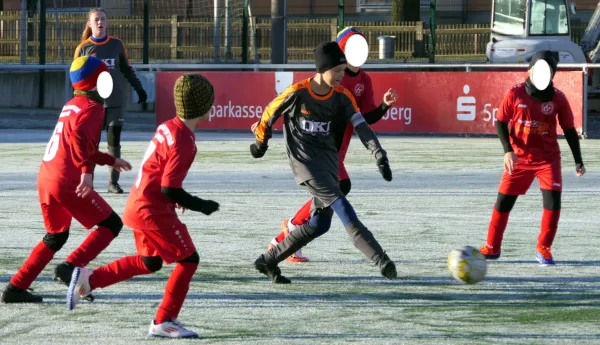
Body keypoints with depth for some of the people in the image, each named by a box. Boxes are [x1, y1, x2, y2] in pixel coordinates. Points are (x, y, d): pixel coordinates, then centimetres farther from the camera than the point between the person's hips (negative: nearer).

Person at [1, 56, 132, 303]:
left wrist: (111, 161, 35)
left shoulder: (70, 106, 20)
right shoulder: (92, 108, -8)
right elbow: (78, 137, -27)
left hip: (45, 178, 9)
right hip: (68, 182, -9)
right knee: (111, 224, 3)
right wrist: (86, 171, -33)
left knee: (56, 236, 23)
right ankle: (72, 267, -11)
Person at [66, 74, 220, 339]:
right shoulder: (183, 142, -22)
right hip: (154, 211, -9)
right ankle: (164, 322, 2)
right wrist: (201, 206, -12)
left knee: (150, 263, 24)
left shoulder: (167, 127, 6)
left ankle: (89, 278, 20)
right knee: (188, 259, 1)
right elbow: (169, 190, -23)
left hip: (137, 204, 9)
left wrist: (179, 198, 18)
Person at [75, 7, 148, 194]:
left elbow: (126, 69, 17)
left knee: (114, 143, 1)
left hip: (115, 102, 2)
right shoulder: (83, 48, 1)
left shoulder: (117, 44, 6)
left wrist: (139, 88, 13)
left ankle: (113, 182, 6)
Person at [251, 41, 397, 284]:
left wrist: (379, 155, -21)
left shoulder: (342, 96, -1)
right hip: (304, 159, -6)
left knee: (319, 223, 5)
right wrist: (261, 142, 15)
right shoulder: (298, 93, -13)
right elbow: (270, 114, 1)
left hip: (328, 159, 6)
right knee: (340, 205, -20)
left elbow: (361, 126, -8)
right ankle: (380, 260, -27)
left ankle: (268, 262, 19)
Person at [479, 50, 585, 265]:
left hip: (548, 158, 0)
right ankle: (492, 248, 18)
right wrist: (508, 151, -16)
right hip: (519, 157, 0)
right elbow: (501, 123, -2)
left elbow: (569, 130, 3)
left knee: (553, 200, -14)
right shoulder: (515, 93, -7)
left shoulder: (558, 98, -4)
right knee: (503, 201, 3)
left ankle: (543, 249, 2)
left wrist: (578, 161, -1)